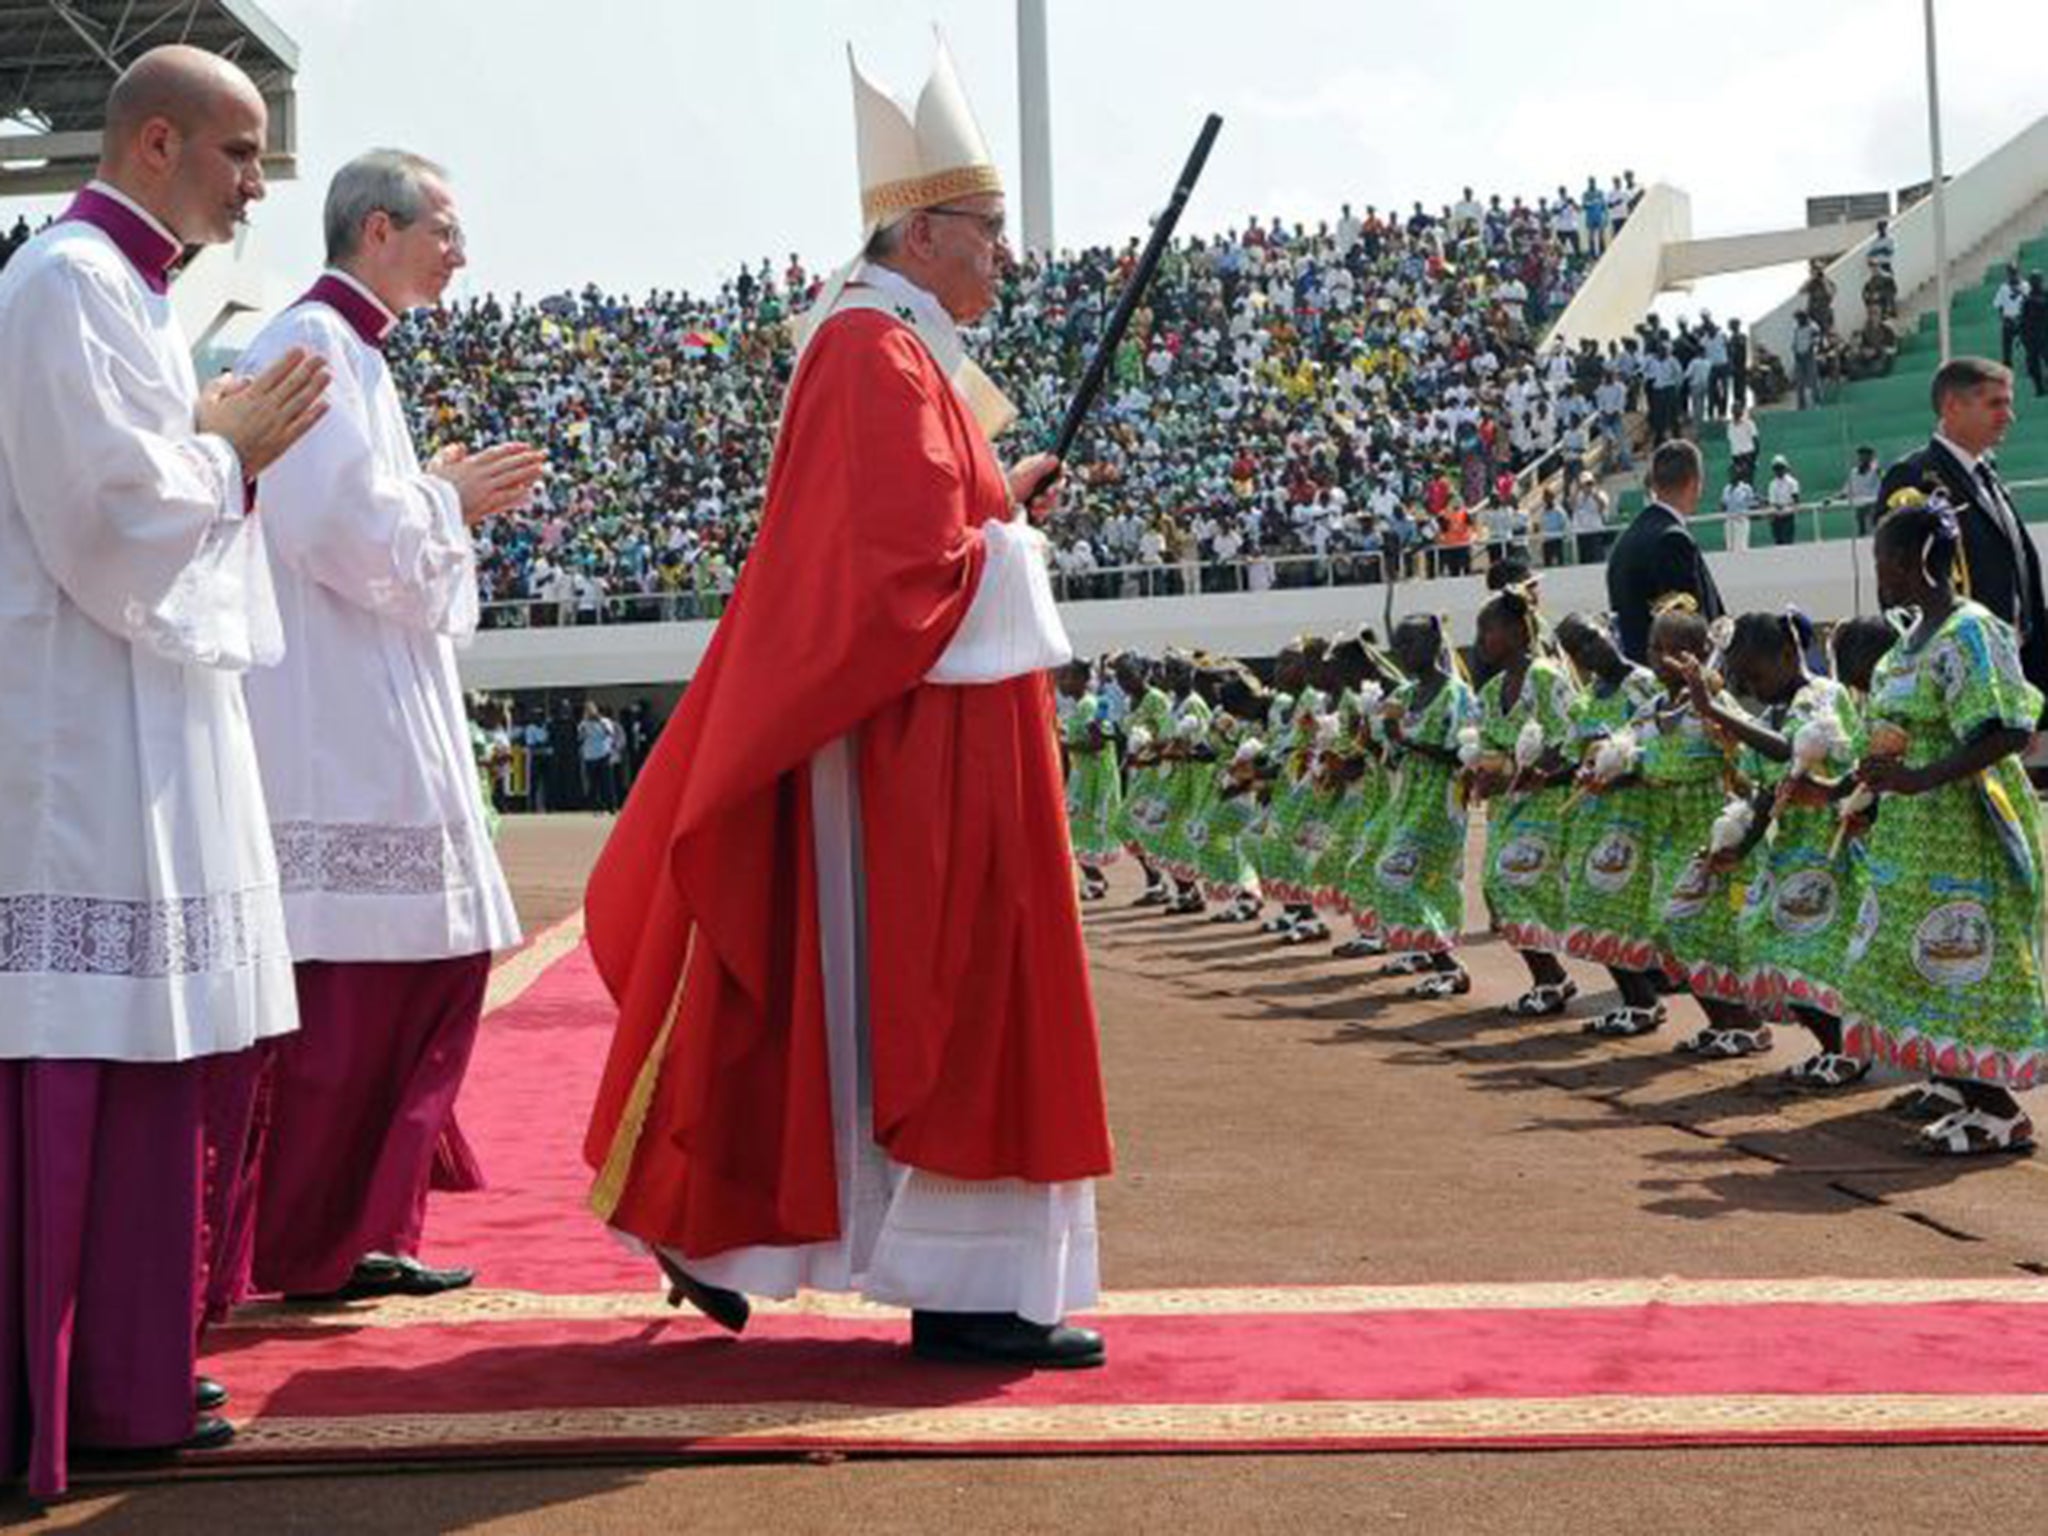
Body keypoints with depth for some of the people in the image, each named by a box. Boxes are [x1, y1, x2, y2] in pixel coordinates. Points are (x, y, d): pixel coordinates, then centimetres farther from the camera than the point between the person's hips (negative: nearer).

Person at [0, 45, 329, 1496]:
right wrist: (230, 453, -4)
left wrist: (219, 446, 11)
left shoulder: (124, 288, 19)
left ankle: (131, 1361, 20)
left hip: (149, 719, 10)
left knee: (162, 1044, 11)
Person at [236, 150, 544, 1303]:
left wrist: (448, 501, 10)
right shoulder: (311, 345, -11)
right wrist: (452, 502, -5)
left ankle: (370, 1230, 18)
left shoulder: (352, 352, 20)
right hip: (335, 726, -11)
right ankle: (314, 1247, 4)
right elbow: (341, 528, -20)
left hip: (387, 725, 11)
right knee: (353, 986, -6)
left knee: (438, 962, 12)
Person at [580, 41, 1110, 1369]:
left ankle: (709, 1225, 23)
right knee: (946, 1001, -6)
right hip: (923, 730, -11)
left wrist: (1000, 505, 10)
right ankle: (968, 1290, 0)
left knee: (831, 997, 15)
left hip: (919, 729, 11)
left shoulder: (901, 353, 18)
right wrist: (1014, 547, -5)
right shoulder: (880, 356, -14)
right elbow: (907, 563, -21)